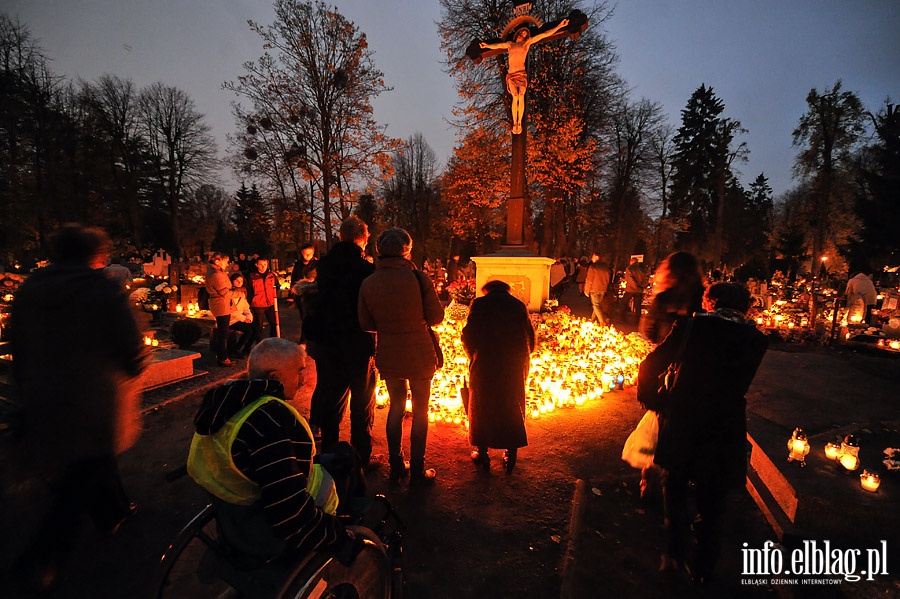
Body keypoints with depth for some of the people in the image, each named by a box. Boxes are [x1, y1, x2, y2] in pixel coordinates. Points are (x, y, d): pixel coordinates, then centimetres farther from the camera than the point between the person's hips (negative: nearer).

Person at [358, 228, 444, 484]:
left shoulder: (368, 284, -6)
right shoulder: (418, 278, -16)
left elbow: (366, 324, -1)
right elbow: (436, 317, -10)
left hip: (388, 357, 3)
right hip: (419, 355, -3)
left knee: (396, 407, 22)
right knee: (420, 410, 14)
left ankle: (396, 466, 31)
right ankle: (417, 471, 23)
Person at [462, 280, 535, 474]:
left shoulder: (480, 304, -2)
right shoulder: (519, 306, 7)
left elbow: (468, 335, -6)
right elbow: (530, 339, 10)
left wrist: (473, 356, 10)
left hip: (485, 364, -2)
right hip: (514, 367, 3)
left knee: (481, 407, 13)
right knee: (512, 408, 16)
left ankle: (482, 454, 23)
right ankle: (511, 455, 22)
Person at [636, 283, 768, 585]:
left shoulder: (692, 325, -8)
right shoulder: (756, 339, 0)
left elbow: (650, 366, -11)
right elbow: (739, 384, 7)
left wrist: (651, 400, 5)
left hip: (682, 422, -2)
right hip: (725, 429, 2)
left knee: (674, 487, 23)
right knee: (711, 503, 20)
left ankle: (675, 553, 24)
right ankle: (703, 567, 35)